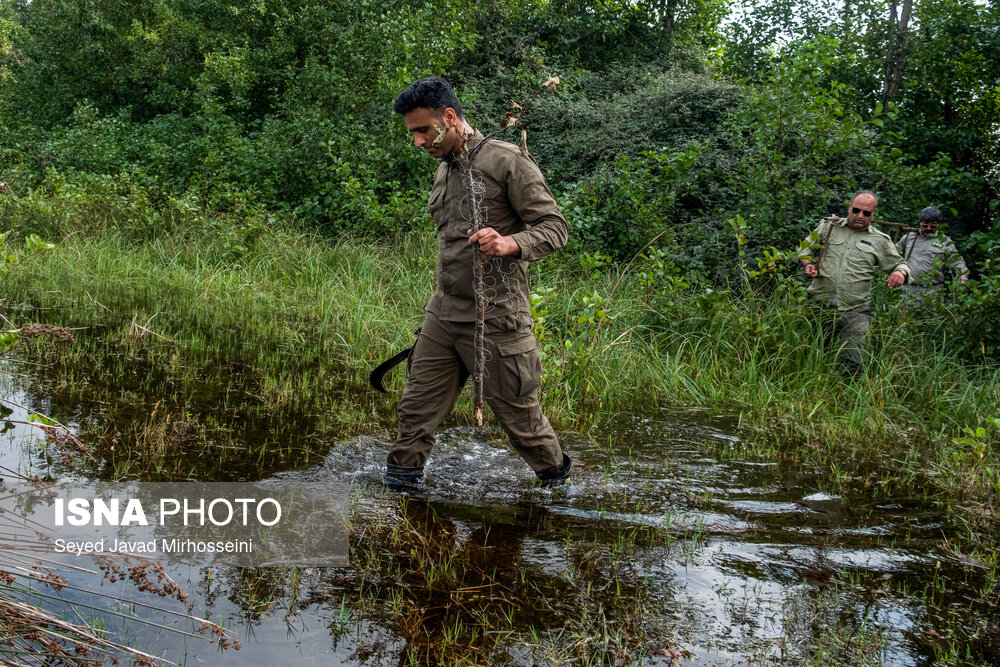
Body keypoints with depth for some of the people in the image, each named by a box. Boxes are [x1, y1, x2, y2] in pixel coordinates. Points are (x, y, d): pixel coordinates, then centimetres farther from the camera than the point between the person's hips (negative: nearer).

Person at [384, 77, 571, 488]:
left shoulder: (507, 161, -9)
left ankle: (557, 479, 26)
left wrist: (510, 244, -30)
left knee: (518, 413, 4)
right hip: (442, 315, 7)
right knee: (417, 407, 6)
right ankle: (400, 480, 16)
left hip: (494, 318, -7)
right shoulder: (444, 171, 16)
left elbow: (555, 228, -11)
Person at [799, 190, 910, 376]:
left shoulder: (880, 241, 10)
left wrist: (900, 272, -9)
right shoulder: (829, 226, 11)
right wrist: (808, 264, 0)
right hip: (819, 305, 1)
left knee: (852, 364, -7)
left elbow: (900, 264, 16)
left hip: (854, 311, -1)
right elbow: (806, 247, 21)